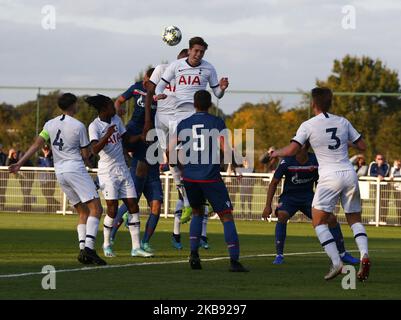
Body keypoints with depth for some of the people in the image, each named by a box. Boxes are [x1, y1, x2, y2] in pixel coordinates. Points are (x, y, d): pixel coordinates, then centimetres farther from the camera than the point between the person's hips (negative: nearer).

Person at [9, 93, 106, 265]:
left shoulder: (50, 124, 9)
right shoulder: (78, 126, -6)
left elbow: (36, 145, 4)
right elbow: (85, 154, -3)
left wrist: (19, 163, 7)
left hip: (60, 172, 7)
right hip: (76, 169, -7)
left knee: (83, 212, 13)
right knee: (96, 208, -9)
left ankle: (82, 249, -2)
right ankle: (89, 247, -25)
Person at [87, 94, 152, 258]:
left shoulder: (116, 120, 9)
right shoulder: (94, 126, -12)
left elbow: (126, 139, 18)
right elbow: (95, 149, -25)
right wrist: (107, 136, -37)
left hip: (123, 169, 7)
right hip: (107, 172, -7)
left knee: (133, 206, 1)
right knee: (112, 209, -9)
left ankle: (136, 247, 3)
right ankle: (106, 245, 10)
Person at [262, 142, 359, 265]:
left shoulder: (315, 161, -10)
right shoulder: (287, 161, -17)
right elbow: (274, 183, -9)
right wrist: (268, 206, -11)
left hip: (308, 196, 2)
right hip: (289, 196, -2)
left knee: (331, 218, -10)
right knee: (282, 215, -33)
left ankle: (342, 254, 10)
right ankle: (279, 255, -22)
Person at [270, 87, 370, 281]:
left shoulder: (308, 125, -3)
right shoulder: (343, 122, 10)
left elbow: (291, 150, -8)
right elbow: (362, 146, 14)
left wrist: (275, 153, 12)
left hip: (329, 177, -4)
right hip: (349, 174, 4)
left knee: (319, 222, 5)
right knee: (355, 220, 13)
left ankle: (336, 263, -11)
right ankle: (364, 255, -12)